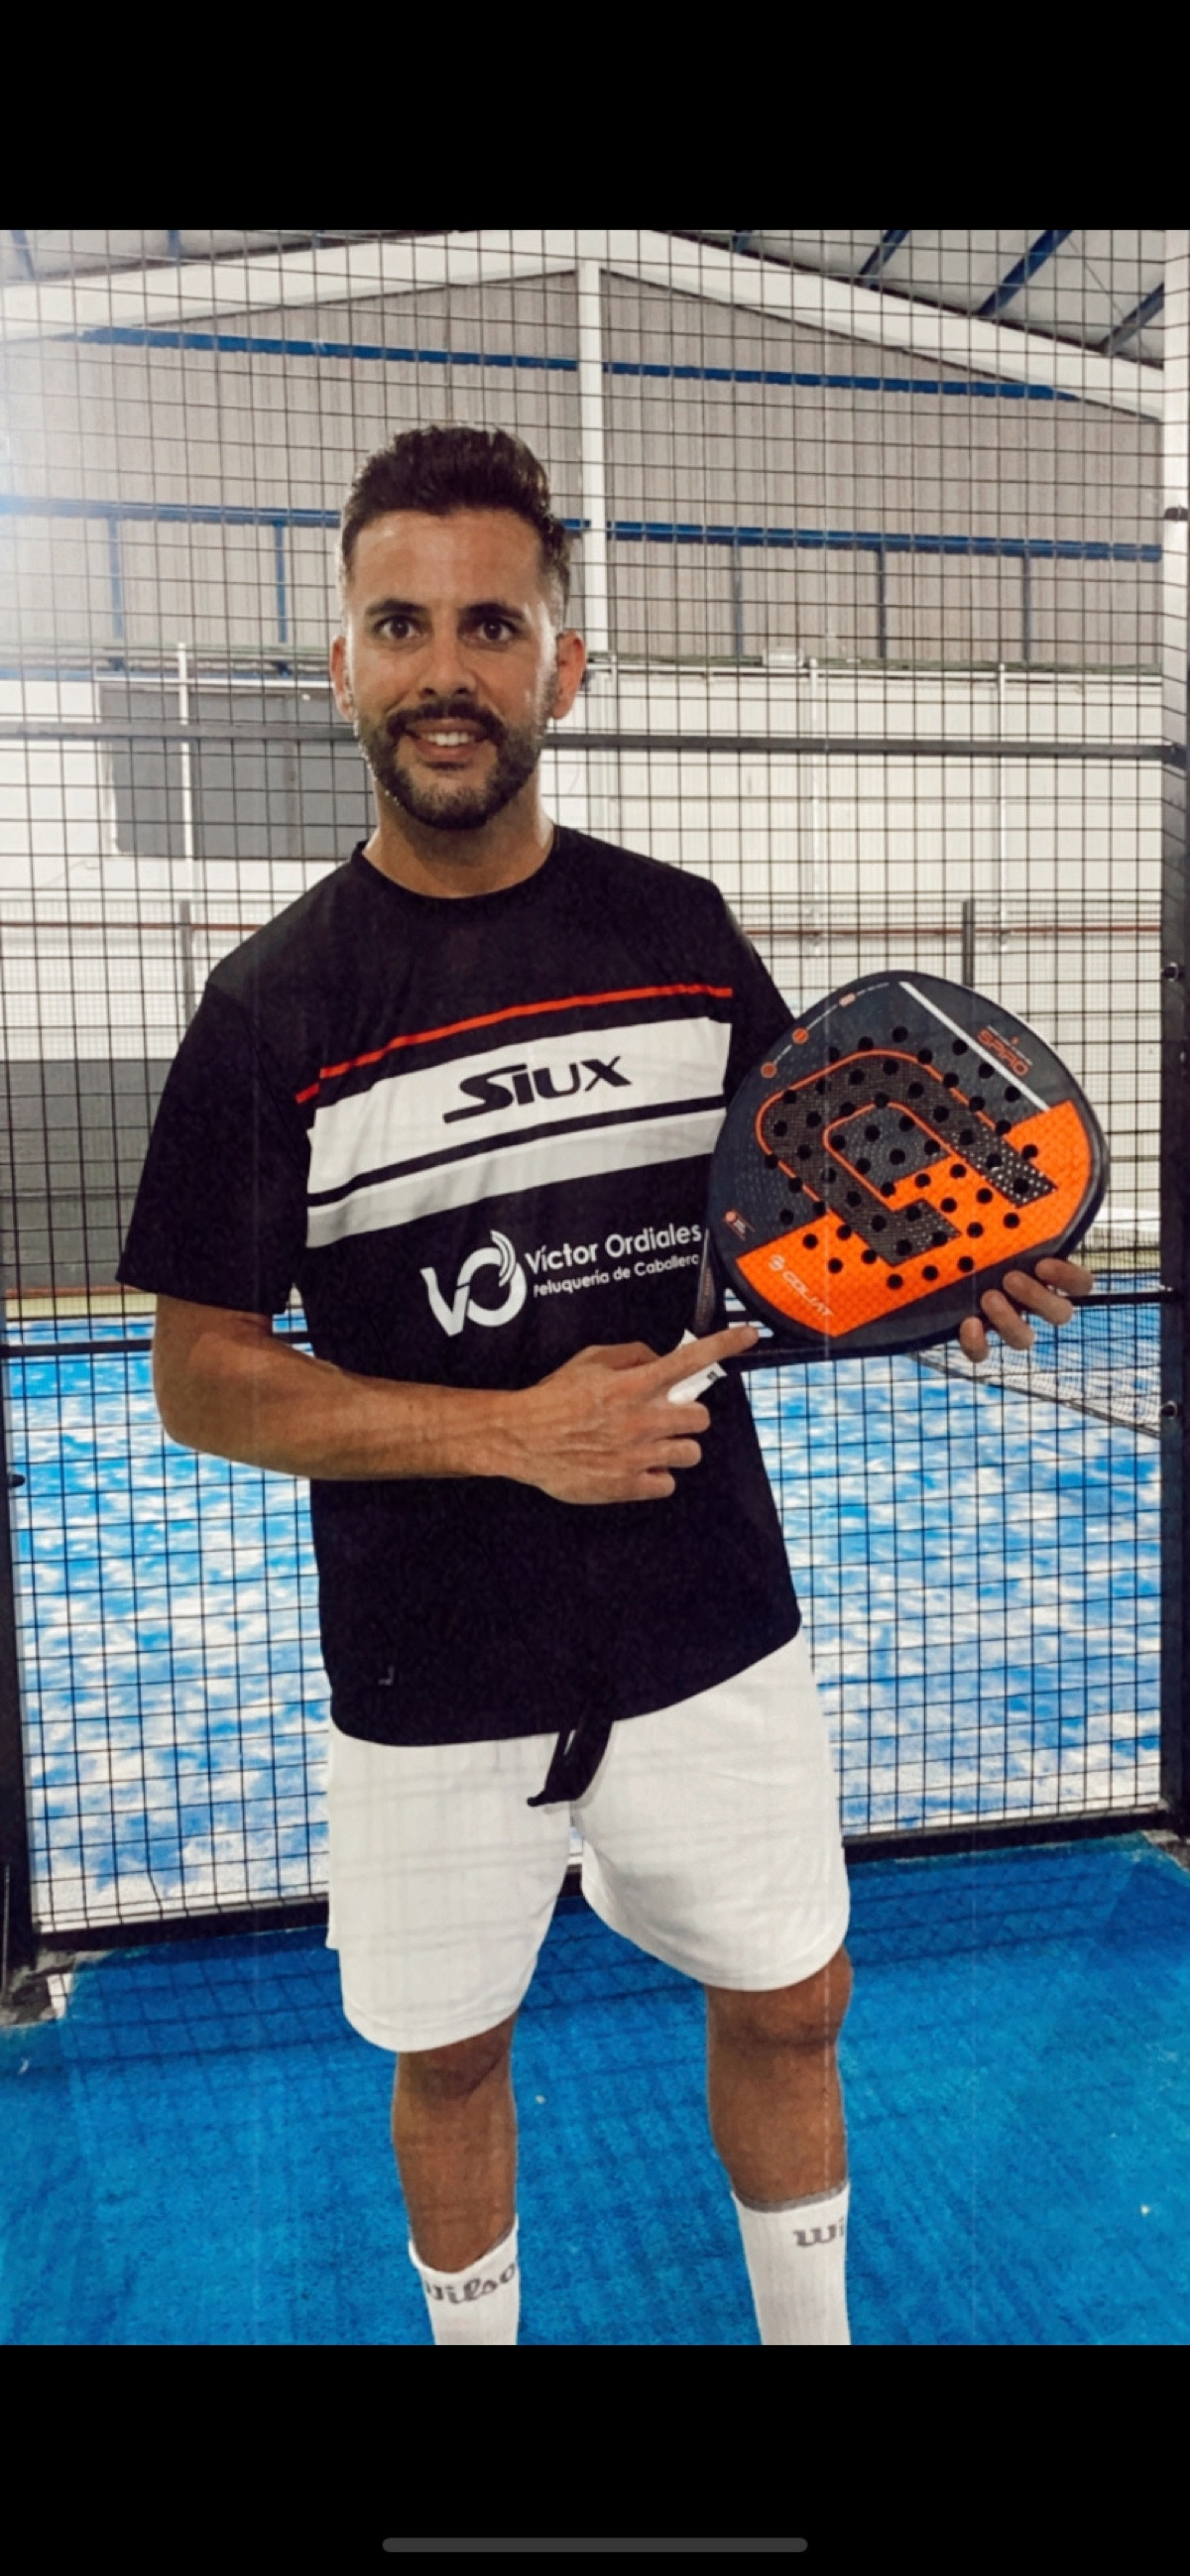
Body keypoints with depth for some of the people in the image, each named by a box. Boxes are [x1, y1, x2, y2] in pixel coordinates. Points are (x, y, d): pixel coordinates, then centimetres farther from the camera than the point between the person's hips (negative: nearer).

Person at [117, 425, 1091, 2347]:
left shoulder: (684, 937, -1)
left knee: (791, 2007, 17)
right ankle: (476, 2328, 46)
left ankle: (815, 2329, 46)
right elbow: (202, 1380, -9)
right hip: (435, 1679, -2)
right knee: (451, 2054, 16)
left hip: (716, 1631, 3)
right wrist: (512, 1430, -20)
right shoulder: (275, 1006, -10)